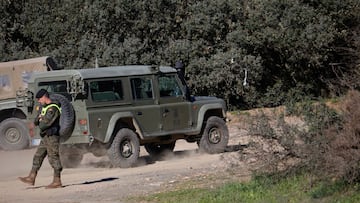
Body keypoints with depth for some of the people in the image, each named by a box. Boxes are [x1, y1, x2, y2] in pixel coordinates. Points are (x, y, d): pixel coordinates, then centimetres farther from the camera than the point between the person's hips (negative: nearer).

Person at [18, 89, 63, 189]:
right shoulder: (44, 107, 17)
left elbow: (46, 123, -22)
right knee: (38, 157, 12)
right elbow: (36, 122, 17)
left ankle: (57, 181, -5)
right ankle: (31, 178, 16)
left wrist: (40, 125, -1)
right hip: (45, 137, 10)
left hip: (52, 136, -10)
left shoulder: (53, 108, -15)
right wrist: (38, 121, -5)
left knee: (53, 158, -8)